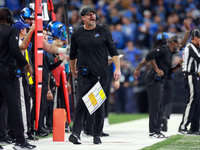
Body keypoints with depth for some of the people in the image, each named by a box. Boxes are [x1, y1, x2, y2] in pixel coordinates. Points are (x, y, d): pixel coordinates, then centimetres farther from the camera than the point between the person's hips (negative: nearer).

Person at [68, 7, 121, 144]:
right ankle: (76, 133, -14)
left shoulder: (103, 32, 5)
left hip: (101, 75, 0)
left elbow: (113, 51, 6)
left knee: (99, 105, 2)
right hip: (84, 75, 0)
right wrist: (73, 71, 22)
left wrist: (117, 69, -2)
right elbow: (73, 55, 18)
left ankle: (97, 135, 9)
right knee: (81, 103, -11)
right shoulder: (77, 34, 6)